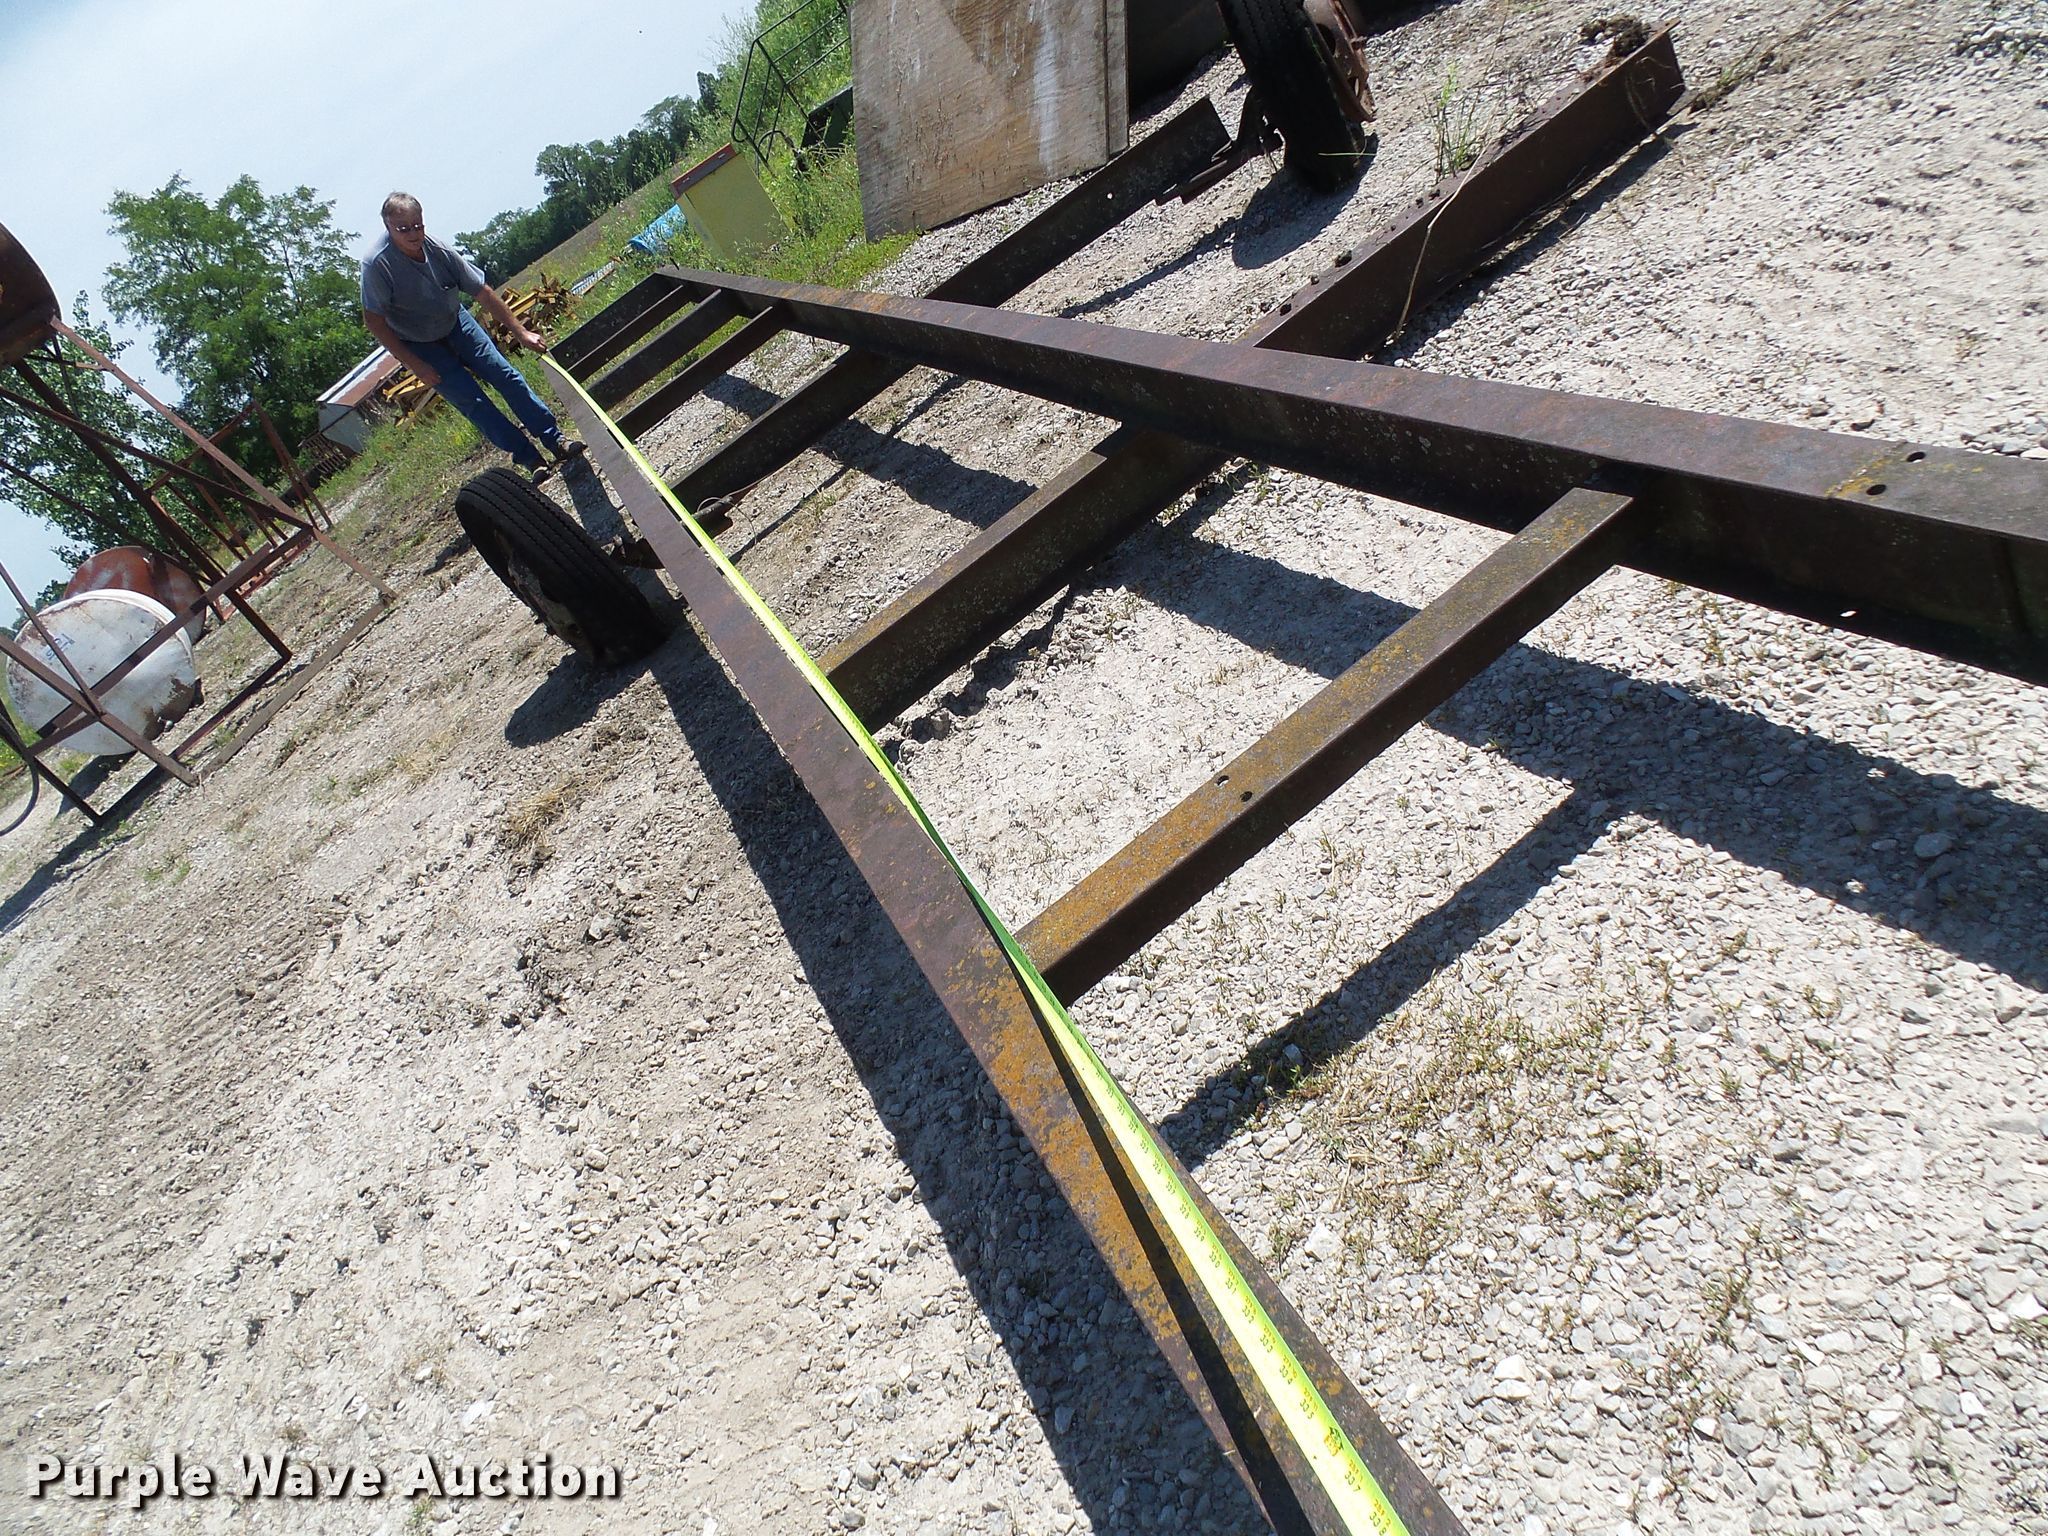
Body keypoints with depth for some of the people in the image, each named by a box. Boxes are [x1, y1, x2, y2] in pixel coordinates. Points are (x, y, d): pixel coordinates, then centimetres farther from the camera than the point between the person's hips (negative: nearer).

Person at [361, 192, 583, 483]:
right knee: (472, 401, -9)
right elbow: (375, 321, -23)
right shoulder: (376, 264, -30)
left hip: (455, 323, 3)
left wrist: (521, 332, -11)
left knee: (506, 376, -4)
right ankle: (529, 459, -6)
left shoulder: (438, 249, -21)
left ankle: (556, 440, 1)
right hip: (421, 346, -3)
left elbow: (484, 293, -12)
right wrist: (414, 365, -23)